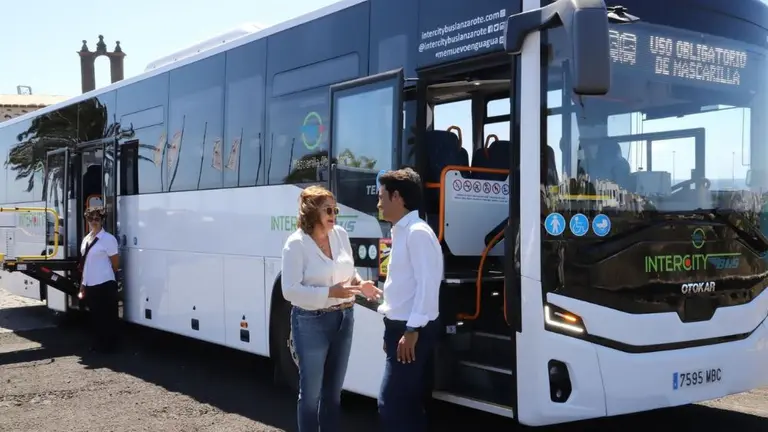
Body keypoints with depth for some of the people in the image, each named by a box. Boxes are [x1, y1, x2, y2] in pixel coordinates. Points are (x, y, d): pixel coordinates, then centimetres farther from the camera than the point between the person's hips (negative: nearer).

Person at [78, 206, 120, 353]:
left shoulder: (108, 239, -10)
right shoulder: (86, 239, 12)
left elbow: (115, 263, -5)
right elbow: (85, 265, 16)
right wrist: (82, 287, 14)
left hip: (104, 285, -7)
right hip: (89, 285, 7)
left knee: (107, 318, 1)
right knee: (95, 317, 14)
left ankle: (107, 345, 10)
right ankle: (97, 345, 25)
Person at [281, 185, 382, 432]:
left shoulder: (341, 235, 4)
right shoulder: (296, 244, -15)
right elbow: (290, 290, -19)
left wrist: (360, 284, -4)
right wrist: (330, 292, -27)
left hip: (344, 318, 6)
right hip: (311, 322, -6)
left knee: (333, 390, 18)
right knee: (311, 392, 5)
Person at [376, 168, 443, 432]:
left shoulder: (417, 232, -15)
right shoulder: (401, 232, 14)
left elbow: (428, 285, -22)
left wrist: (412, 331, -23)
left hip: (413, 331, -10)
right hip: (401, 327, 10)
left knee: (391, 405, -9)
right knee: (407, 405, 14)